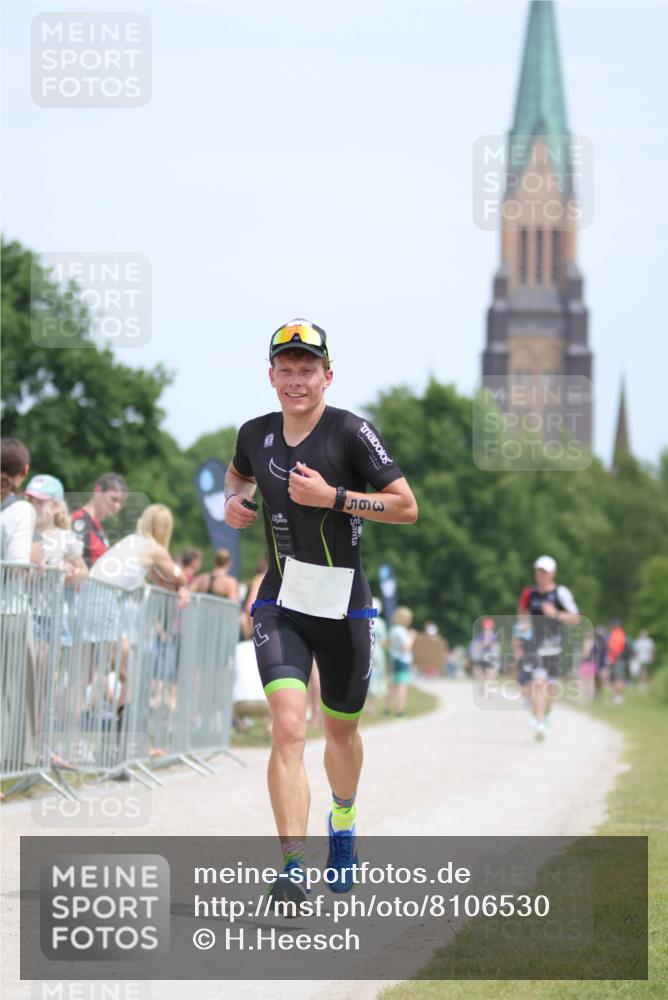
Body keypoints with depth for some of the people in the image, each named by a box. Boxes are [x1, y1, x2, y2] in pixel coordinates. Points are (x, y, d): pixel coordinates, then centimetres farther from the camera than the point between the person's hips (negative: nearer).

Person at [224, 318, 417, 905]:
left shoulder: (351, 432, -10)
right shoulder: (257, 434, 3)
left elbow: (407, 507, -12)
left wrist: (331, 496, -21)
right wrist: (234, 498, 5)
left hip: (344, 605, -1)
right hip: (281, 604, 1)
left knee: (341, 730, 16)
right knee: (288, 726, -19)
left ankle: (343, 819, 49)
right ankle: (293, 866, -25)